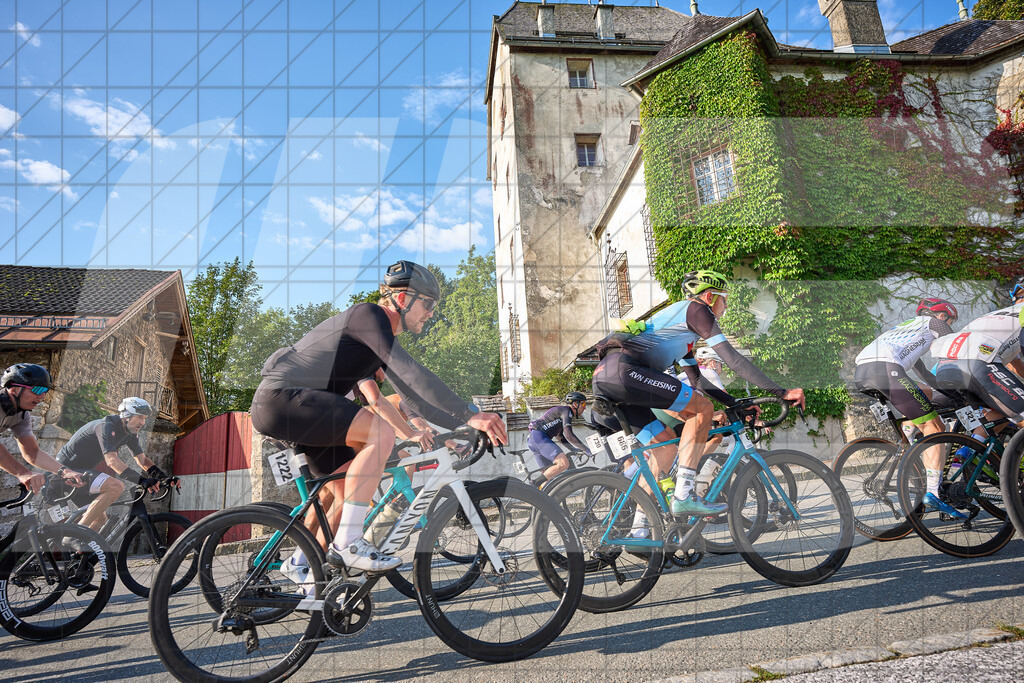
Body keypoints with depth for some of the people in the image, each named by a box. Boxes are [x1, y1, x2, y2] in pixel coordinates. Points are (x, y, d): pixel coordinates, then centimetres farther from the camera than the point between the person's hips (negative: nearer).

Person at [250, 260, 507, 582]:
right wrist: (470, 415, -29)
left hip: (296, 408, 10)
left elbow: (413, 392, 16)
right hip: (281, 398, -10)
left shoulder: (384, 338, 16)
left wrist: (462, 426, 7)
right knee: (381, 432, -27)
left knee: (355, 498, 8)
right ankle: (348, 543, -20)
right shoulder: (367, 315, -15)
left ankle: (299, 565, 26)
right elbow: (412, 374, -27)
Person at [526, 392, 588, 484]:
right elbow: (569, 435, -17)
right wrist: (586, 449, -11)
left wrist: (576, 449, 21)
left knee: (548, 476, 12)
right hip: (538, 436, -11)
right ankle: (534, 485, -19)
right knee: (564, 464, -22)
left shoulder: (561, 411, 25)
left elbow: (559, 436, 27)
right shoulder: (566, 410, -6)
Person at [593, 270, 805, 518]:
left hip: (603, 378, 10)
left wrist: (735, 404, 31)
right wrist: (782, 392, 1)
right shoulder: (696, 308, 5)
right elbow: (732, 359, -2)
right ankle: (684, 496, -6)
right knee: (702, 407, -6)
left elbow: (696, 379, 36)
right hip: (623, 370, -10)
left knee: (666, 443, 15)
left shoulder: (681, 329, 34)